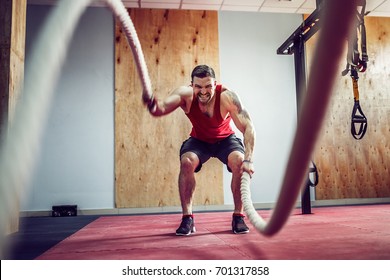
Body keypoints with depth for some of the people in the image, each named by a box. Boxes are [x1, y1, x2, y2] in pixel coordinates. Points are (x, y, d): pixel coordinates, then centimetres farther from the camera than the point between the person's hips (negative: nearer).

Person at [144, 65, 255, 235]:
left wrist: (248, 159, -43)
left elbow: (248, 127, -32)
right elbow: (162, 108, -46)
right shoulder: (186, 94, -29)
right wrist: (153, 106, -71)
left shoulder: (227, 97, -32)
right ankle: (187, 218, -12)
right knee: (186, 162, -27)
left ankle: (238, 217, -9)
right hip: (198, 140, 1)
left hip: (225, 139, 0)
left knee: (239, 162, -27)